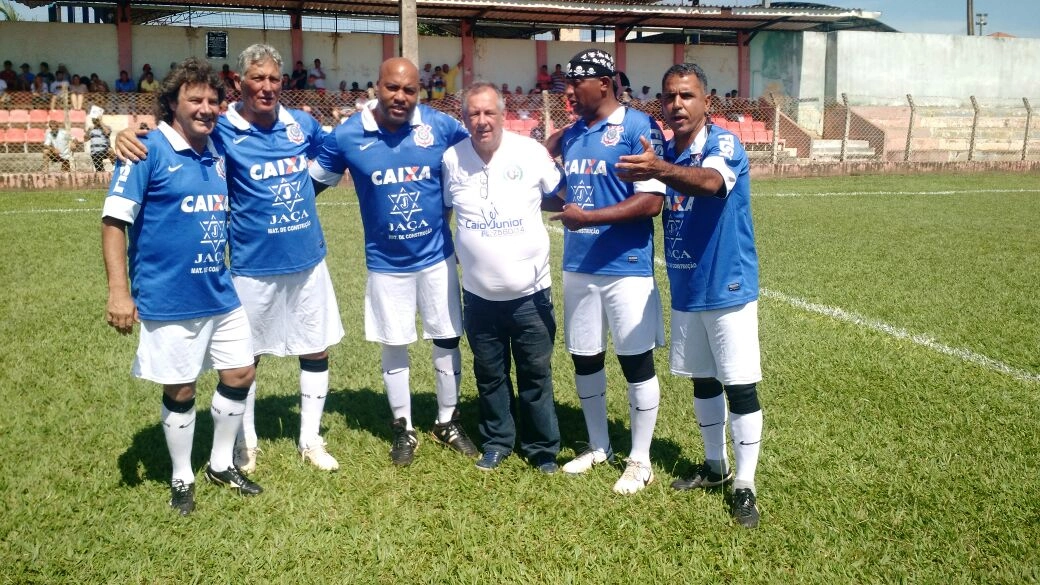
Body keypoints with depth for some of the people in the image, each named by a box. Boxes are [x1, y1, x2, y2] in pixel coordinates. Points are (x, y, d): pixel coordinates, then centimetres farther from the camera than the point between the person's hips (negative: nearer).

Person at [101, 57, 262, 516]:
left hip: (221, 293, 6)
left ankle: (221, 465, 32)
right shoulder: (148, 149, -11)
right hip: (169, 300, -6)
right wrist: (119, 291, -19)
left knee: (239, 375, 11)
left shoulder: (218, 153, 8)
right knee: (180, 391, 6)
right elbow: (114, 220, -14)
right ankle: (181, 479, 27)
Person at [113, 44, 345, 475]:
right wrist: (127, 133, -27)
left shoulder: (302, 125, 2)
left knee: (316, 350, 11)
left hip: (308, 261, 4)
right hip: (253, 267, -3)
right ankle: (245, 442, 32)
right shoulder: (222, 131, -10)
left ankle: (310, 441, 28)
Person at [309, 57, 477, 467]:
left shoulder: (441, 126, -11)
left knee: (447, 340, 11)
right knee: (393, 347, 11)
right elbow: (313, 183, 2)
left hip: (437, 256, 1)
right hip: (386, 263, 0)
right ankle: (403, 429, 29)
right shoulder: (347, 135, -10)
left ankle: (447, 422, 30)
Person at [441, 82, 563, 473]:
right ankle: (497, 442, 32)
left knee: (536, 374, 8)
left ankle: (543, 448, 23)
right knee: (490, 375, 15)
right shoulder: (451, 159, -3)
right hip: (479, 294, 2)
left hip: (530, 291, -2)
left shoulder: (531, 153, -9)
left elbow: (561, 196, 6)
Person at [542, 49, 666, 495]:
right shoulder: (570, 134, 11)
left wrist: (588, 217, -20)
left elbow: (651, 201, -18)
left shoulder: (638, 127, -11)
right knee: (584, 359, 14)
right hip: (577, 267, 7)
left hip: (626, 268, -7)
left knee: (636, 362, 3)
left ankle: (640, 460, 18)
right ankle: (598, 447, 32)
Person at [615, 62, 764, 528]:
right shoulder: (666, 155, 6)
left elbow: (710, 182, -37)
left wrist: (658, 170, -55)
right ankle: (715, 466, 33)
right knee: (702, 381, 17)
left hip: (728, 289, -6)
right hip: (686, 292, 7)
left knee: (740, 386, -2)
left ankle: (745, 487, 10)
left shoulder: (724, 144, -15)